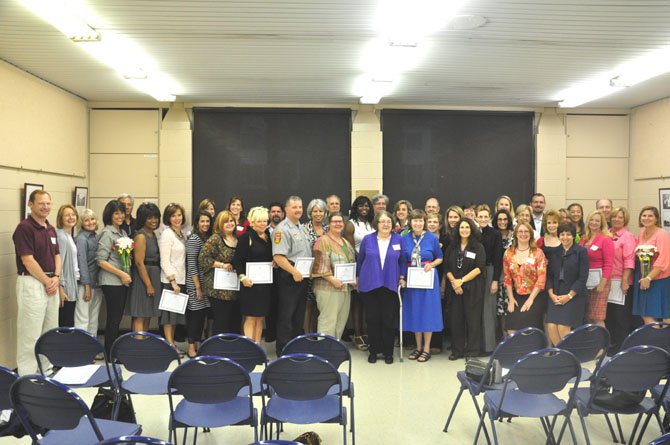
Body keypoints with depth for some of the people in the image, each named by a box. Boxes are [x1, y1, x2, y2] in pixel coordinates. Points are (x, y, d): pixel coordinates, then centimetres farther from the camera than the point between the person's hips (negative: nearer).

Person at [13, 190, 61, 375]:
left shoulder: (51, 229, 13)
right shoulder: (24, 228, -11)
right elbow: (28, 260, -16)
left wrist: (56, 278, -2)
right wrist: (47, 281, -11)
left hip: (52, 283, 8)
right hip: (32, 283, -8)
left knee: (50, 330, 14)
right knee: (30, 332, -3)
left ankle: (47, 367, 26)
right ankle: (27, 374, 5)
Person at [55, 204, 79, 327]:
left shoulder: (70, 236, 14)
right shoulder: (60, 236, -13)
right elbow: (58, 263, -18)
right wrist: (60, 288, -20)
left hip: (72, 286, 9)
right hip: (64, 288, -9)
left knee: (70, 323, 11)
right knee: (64, 324, -4)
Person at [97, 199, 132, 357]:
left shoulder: (123, 233, 14)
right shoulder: (107, 233, -9)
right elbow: (101, 260, -14)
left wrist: (127, 275, 10)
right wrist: (121, 273, -16)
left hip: (123, 281, 8)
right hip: (111, 281, -8)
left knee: (118, 316, 12)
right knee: (114, 317, -3)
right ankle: (110, 354, 7)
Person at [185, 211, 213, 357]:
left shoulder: (209, 238, 12)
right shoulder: (194, 239, -10)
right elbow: (191, 264, -13)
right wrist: (198, 286, -15)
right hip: (195, 282, -7)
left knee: (203, 313, 9)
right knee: (195, 313, -2)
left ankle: (198, 344, 18)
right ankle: (191, 347, 6)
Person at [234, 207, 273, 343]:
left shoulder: (270, 237, 13)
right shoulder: (246, 237, -5)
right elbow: (237, 260, -9)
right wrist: (243, 277, -20)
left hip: (266, 282, 6)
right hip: (251, 282, -6)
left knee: (261, 317, 10)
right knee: (250, 317, -5)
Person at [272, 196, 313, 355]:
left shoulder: (302, 228, 15)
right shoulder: (282, 229, -13)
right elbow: (278, 256, -22)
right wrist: (294, 272, -23)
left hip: (302, 277, 9)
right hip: (289, 277, -9)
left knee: (299, 315, 15)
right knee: (286, 316, -2)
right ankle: (283, 351, 6)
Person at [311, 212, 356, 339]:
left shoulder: (346, 242, 21)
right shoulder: (323, 241, -5)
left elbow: (352, 263, 26)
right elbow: (320, 264, -14)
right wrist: (331, 279, -21)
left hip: (345, 288, 8)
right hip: (328, 287, -8)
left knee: (341, 321, 9)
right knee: (328, 321, -10)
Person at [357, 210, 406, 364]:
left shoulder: (398, 239, 3)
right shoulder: (367, 239, 2)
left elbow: (403, 261, 9)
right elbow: (360, 261, 11)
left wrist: (402, 277, 0)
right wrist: (359, 277, 11)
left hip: (390, 285, 0)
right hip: (369, 285, 0)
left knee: (389, 320, 2)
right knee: (372, 319, 5)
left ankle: (388, 352, 15)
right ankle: (373, 350, 19)